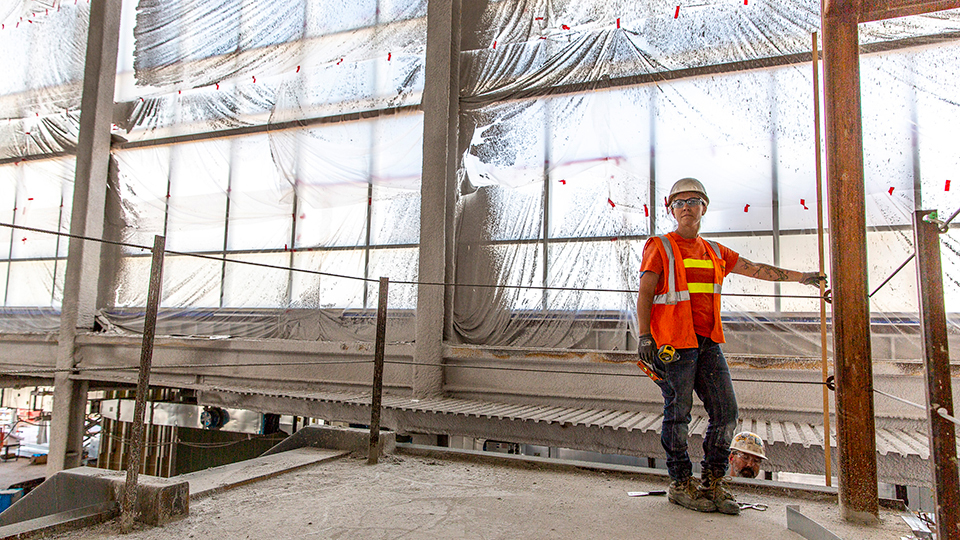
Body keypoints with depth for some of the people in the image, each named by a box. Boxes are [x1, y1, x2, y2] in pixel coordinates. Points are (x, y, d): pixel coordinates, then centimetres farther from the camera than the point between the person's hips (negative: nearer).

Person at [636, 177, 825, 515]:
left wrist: (802, 277, 24)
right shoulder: (659, 247, 0)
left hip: (707, 342, 6)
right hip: (672, 343, -6)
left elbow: (756, 269, 25)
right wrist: (644, 337, -15)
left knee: (726, 412, 3)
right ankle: (681, 485, 12)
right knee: (678, 413, -1)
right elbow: (644, 294, -6)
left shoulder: (714, 252, 18)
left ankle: (712, 484, 16)